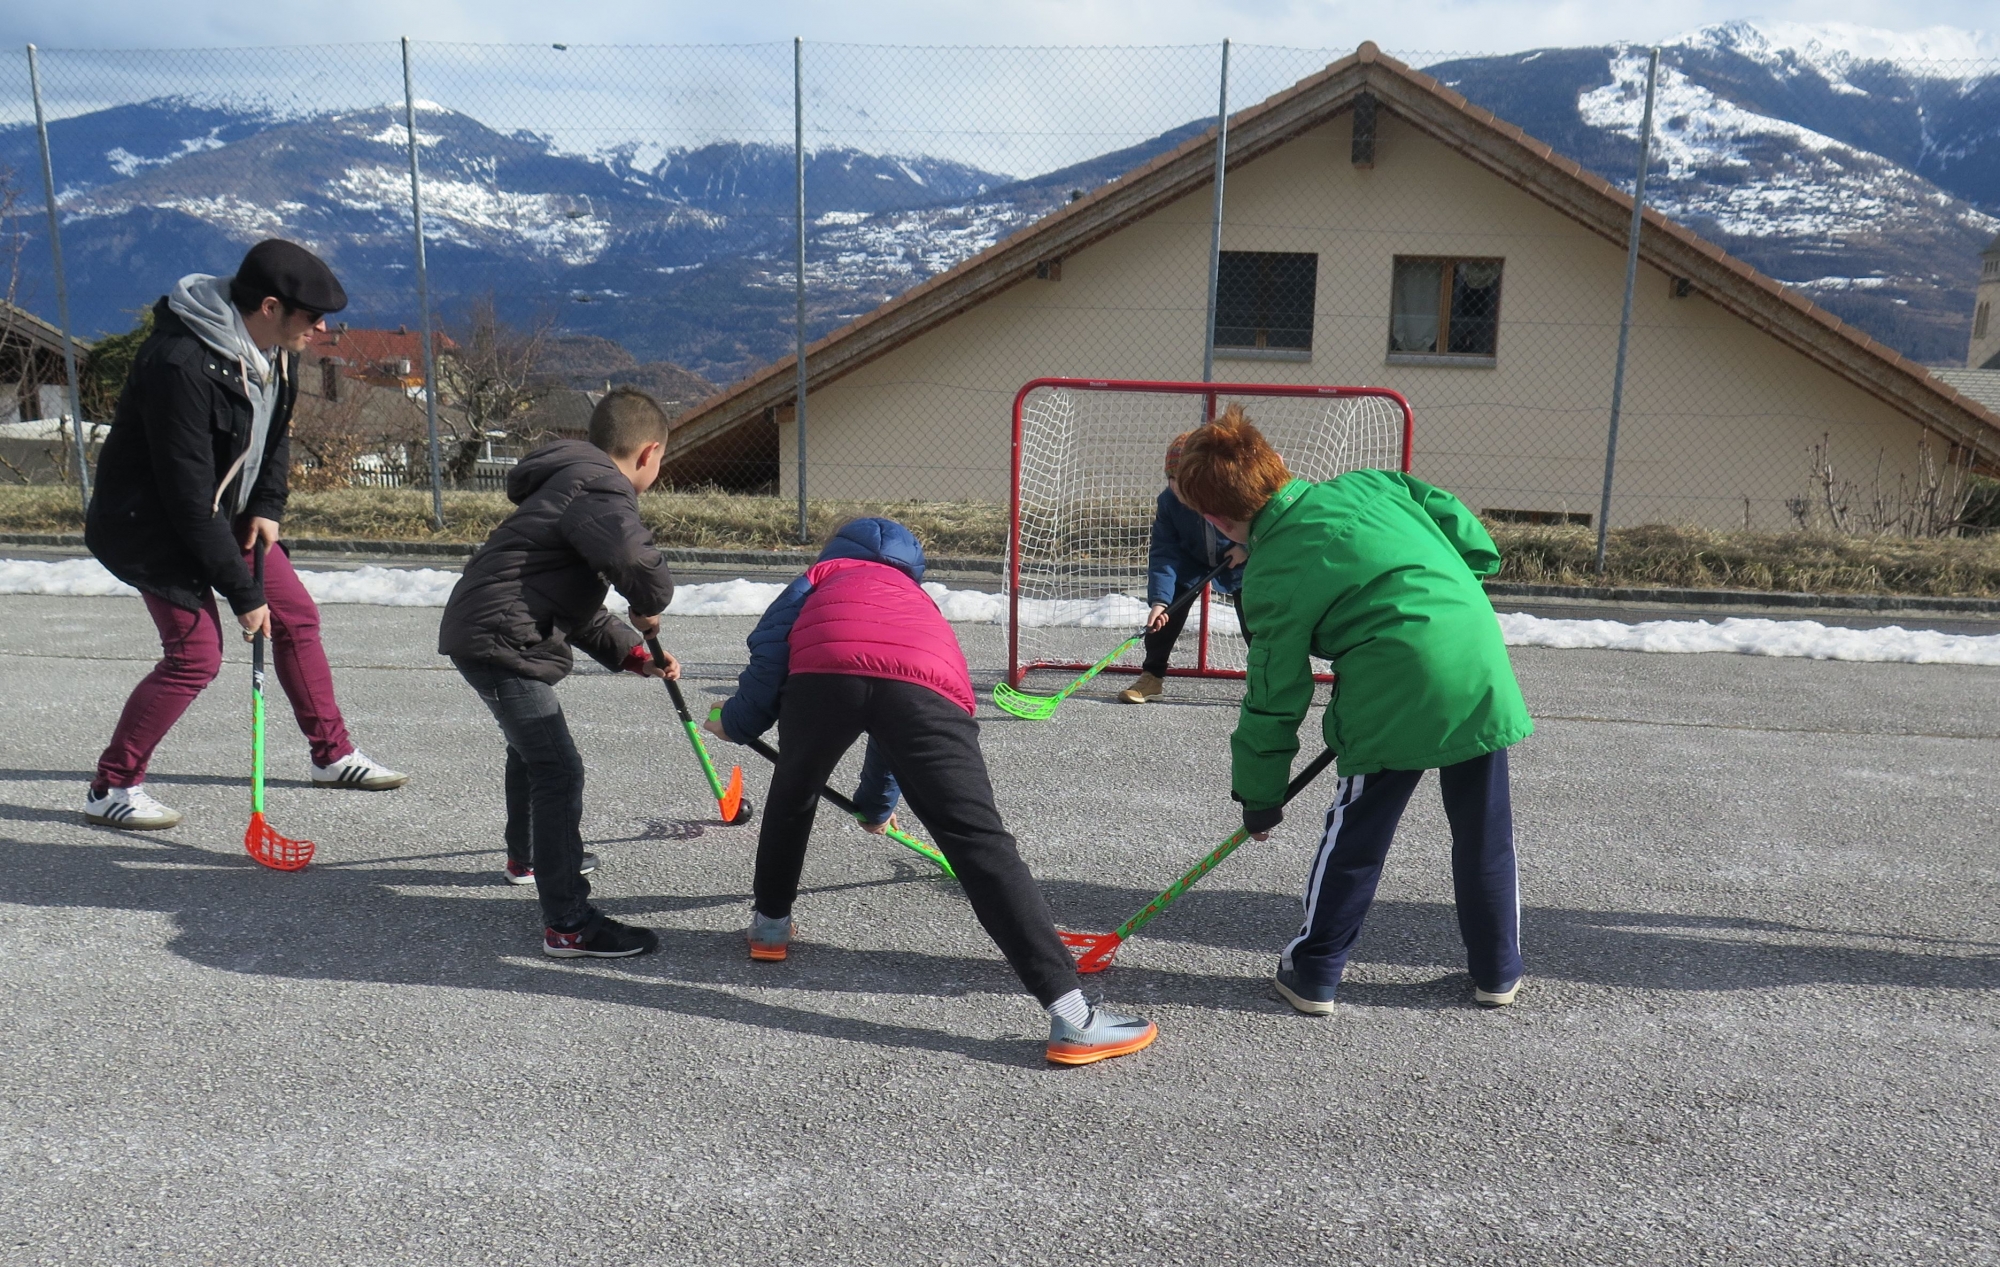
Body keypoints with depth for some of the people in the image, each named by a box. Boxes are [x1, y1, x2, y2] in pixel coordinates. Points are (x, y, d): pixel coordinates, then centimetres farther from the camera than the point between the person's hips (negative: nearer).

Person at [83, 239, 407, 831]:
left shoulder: (275, 348, -6)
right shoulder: (181, 363, -32)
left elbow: (276, 431, 12)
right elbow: (188, 496, -30)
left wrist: (268, 506, -3)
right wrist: (243, 593, -26)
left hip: (228, 511, 8)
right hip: (152, 520, -8)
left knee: (297, 615, 8)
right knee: (196, 654, -12)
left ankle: (333, 754, 21)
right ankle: (110, 788, 4)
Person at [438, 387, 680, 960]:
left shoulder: (575, 484, 19)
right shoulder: (599, 490, -15)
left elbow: (578, 607, 22)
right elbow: (640, 564, -35)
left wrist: (633, 653, 13)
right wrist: (650, 607, -13)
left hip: (482, 633, 11)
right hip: (502, 643, -11)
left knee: (532, 748, 31)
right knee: (558, 771, -11)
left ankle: (528, 856, 54)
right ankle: (567, 924, -8)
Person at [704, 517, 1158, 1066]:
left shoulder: (823, 575, 39)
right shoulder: (916, 598, 47)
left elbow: (771, 646, 18)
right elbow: (895, 740, 55)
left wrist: (737, 722, 36)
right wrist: (876, 806, 69)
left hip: (823, 670, -1)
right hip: (926, 685, 1)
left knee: (793, 795, 30)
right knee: (980, 843, -3)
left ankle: (769, 923, 46)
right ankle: (1072, 1018, -10)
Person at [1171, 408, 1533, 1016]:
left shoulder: (1269, 578, 2)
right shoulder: (1370, 483, 13)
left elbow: (1275, 697, 6)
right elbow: (1465, 530, 12)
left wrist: (1259, 797, 16)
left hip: (1394, 689, -4)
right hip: (1482, 657, 5)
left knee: (1357, 833, 11)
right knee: (1486, 830, 18)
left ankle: (1314, 973, 22)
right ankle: (1497, 971, 31)